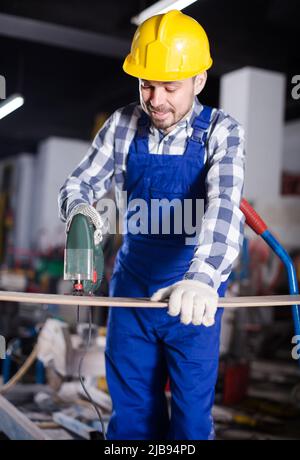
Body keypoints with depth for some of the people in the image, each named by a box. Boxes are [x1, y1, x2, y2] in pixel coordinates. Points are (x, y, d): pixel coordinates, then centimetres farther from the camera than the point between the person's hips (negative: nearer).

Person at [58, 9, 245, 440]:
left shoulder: (221, 131, -14)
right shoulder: (123, 125, -5)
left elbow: (224, 207, -29)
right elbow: (77, 184, 1)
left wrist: (202, 278, -48)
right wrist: (79, 208, -25)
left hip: (194, 298, -2)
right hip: (131, 288, 3)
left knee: (191, 416, 9)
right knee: (130, 413, 14)